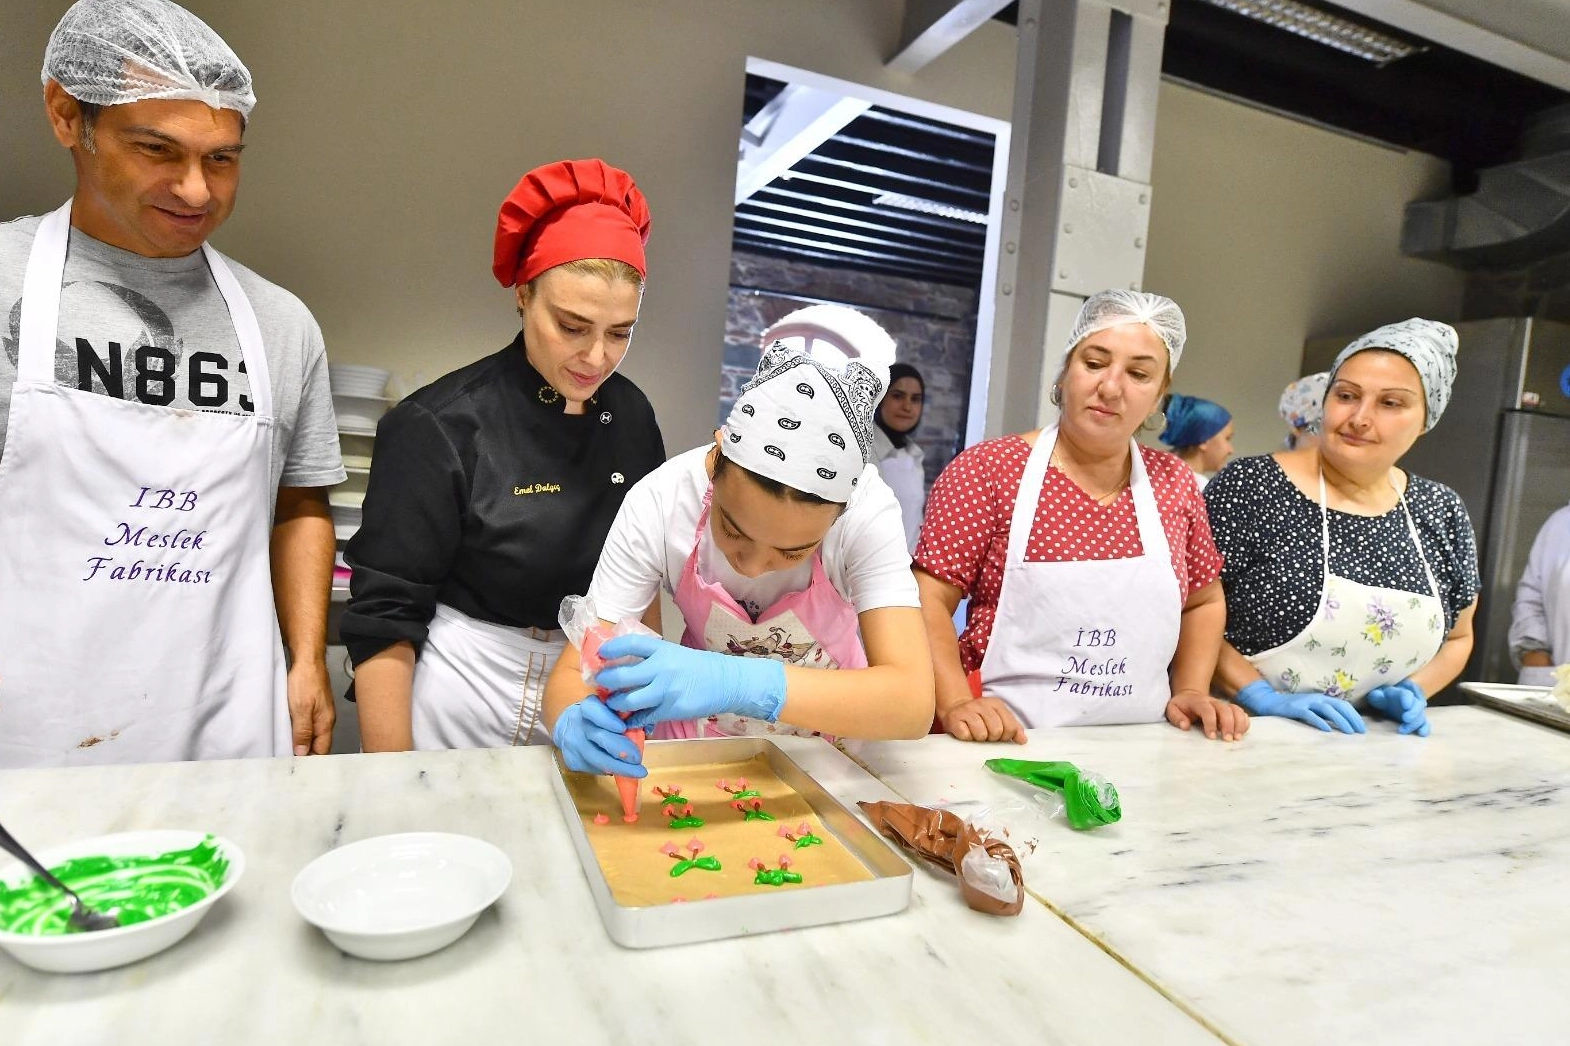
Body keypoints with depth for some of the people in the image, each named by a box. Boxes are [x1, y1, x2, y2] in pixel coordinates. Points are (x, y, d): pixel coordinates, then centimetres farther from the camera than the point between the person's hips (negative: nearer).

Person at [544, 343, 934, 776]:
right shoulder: (657, 504, -21)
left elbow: (914, 704, -32)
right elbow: (573, 674, -17)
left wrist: (741, 683, -43)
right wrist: (576, 722, -37)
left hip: (829, 736, 1)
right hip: (702, 738, 0)